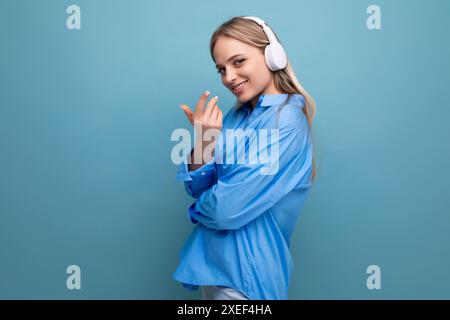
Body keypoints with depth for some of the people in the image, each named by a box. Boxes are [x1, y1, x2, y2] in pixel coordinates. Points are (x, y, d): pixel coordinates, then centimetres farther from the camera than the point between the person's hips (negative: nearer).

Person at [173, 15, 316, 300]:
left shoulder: (286, 121, -21)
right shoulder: (236, 115, 3)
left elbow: (226, 210, -24)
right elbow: (198, 188, 1)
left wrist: (199, 208, -3)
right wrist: (202, 142, -17)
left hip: (243, 275, -7)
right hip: (214, 262, 7)